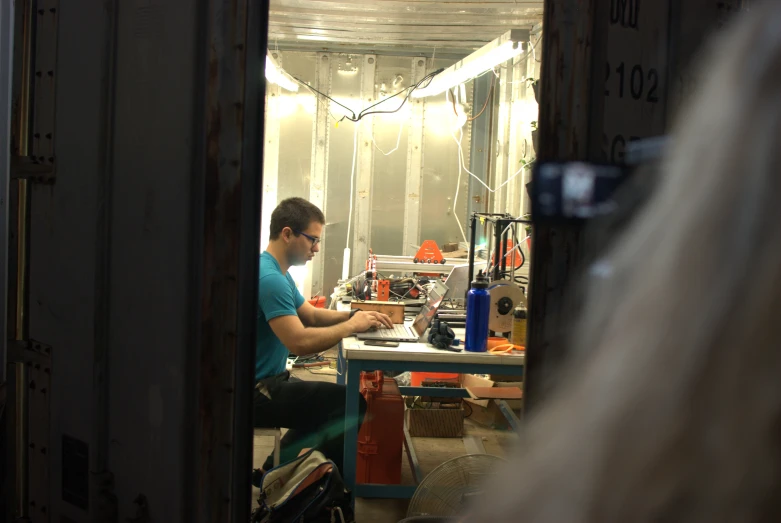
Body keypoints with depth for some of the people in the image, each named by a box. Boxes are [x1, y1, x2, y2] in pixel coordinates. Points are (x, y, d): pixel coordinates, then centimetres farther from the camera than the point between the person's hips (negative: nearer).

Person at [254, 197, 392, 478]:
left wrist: (355, 315, 0)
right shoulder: (270, 278, -24)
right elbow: (299, 342, -31)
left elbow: (311, 315, 17)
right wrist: (351, 326, -18)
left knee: (331, 404, 25)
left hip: (266, 381, 11)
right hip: (256, 392, -11)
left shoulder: (279, 273, 11)